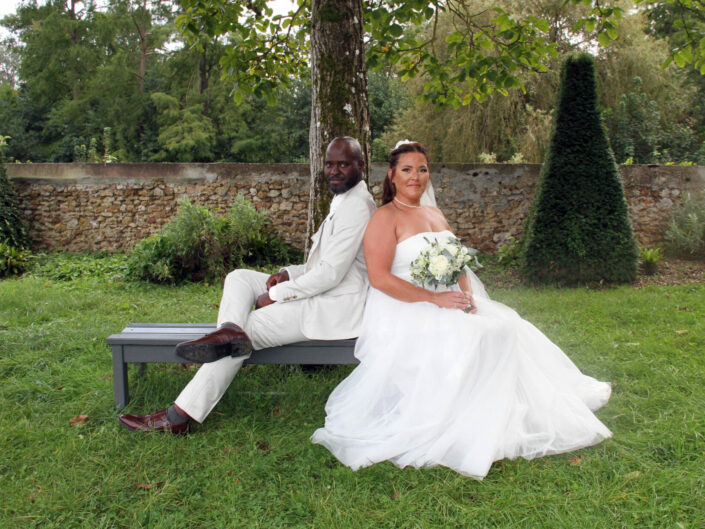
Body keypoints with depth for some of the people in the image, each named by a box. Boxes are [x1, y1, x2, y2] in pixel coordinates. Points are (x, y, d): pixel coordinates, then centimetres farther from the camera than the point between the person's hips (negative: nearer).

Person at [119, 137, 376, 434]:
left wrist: (276, 295, -15)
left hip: (335, 306, -10)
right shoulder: (344, 201, 18)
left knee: (250, 329, -15)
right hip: (322, 291, 10)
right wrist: (289, 274, 3)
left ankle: (178, 417, -15)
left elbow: (332, 273, -23)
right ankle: (231, 331, -28)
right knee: (240, 278, 3)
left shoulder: (355, 206, -16)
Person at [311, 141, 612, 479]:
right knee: (470, 339, -26)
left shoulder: (436, 215, 19)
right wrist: (434, 298, -20)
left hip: (449, 304, 8)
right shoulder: (385, 218, -6)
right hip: (405, 312, -7)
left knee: (506, 328, -10)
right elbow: (379, 277, -16)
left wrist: (466, 292, -5)